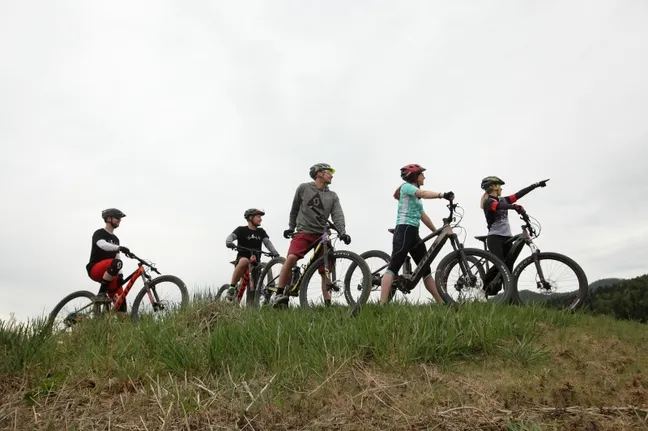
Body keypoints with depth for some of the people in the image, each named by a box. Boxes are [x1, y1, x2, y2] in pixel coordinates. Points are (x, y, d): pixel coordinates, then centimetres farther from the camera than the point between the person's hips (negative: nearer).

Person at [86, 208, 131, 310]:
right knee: (116, 263, -36)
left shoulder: (115, 239, 20)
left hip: (107, 273, 7)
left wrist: (120, 274, -2)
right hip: (95, 269, -7)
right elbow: (102, 245, -26)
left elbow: (118, 257, 12)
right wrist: (120, 247, -42)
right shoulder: (99, 233, -3)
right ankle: (101, 294, -29)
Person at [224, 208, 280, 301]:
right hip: (241, 259, -4)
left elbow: (267, 242, -3)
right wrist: (228, 242, -40)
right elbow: (231, 236, -15)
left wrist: (274, 252, -22)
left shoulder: (261, 231, 12)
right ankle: (232, 288, -28)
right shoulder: (241, 230, 0)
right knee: (244, 261, -37)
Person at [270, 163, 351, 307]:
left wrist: (342, 232, -20)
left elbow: (338, 215, -3)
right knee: (291, 258, -27)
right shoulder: (304, 188, 5)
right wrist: (291, 227, 12)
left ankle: (328, 304, 3)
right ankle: (279, 295, -20)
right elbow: (294, 209, 15)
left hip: (322, 235, 3)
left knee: (326, 271, -2)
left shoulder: (333, 196, 11)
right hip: (303, 233, -3)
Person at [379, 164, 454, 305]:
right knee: (393, 267, -16)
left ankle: (442, 303, 14)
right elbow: (424, 194, -21)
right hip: (404, 230, -10)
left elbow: (423, 216, 23)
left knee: (426, 269, 10)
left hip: (413, 233, 10)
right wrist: (442, 195, -35)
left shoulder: (416, 196, 26)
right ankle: (382, 305, -22)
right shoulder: (406, 187, -2)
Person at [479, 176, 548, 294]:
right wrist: (515, 207, -43)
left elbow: (519, 194, 14)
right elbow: (499, 206, -26)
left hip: (507, 238, 7)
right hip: (494, 237, -7)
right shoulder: (488, 202, -5)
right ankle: (486, 282, 0)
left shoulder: (503, 199, 17)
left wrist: (536, 184, 11)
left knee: (509, 267, -3)